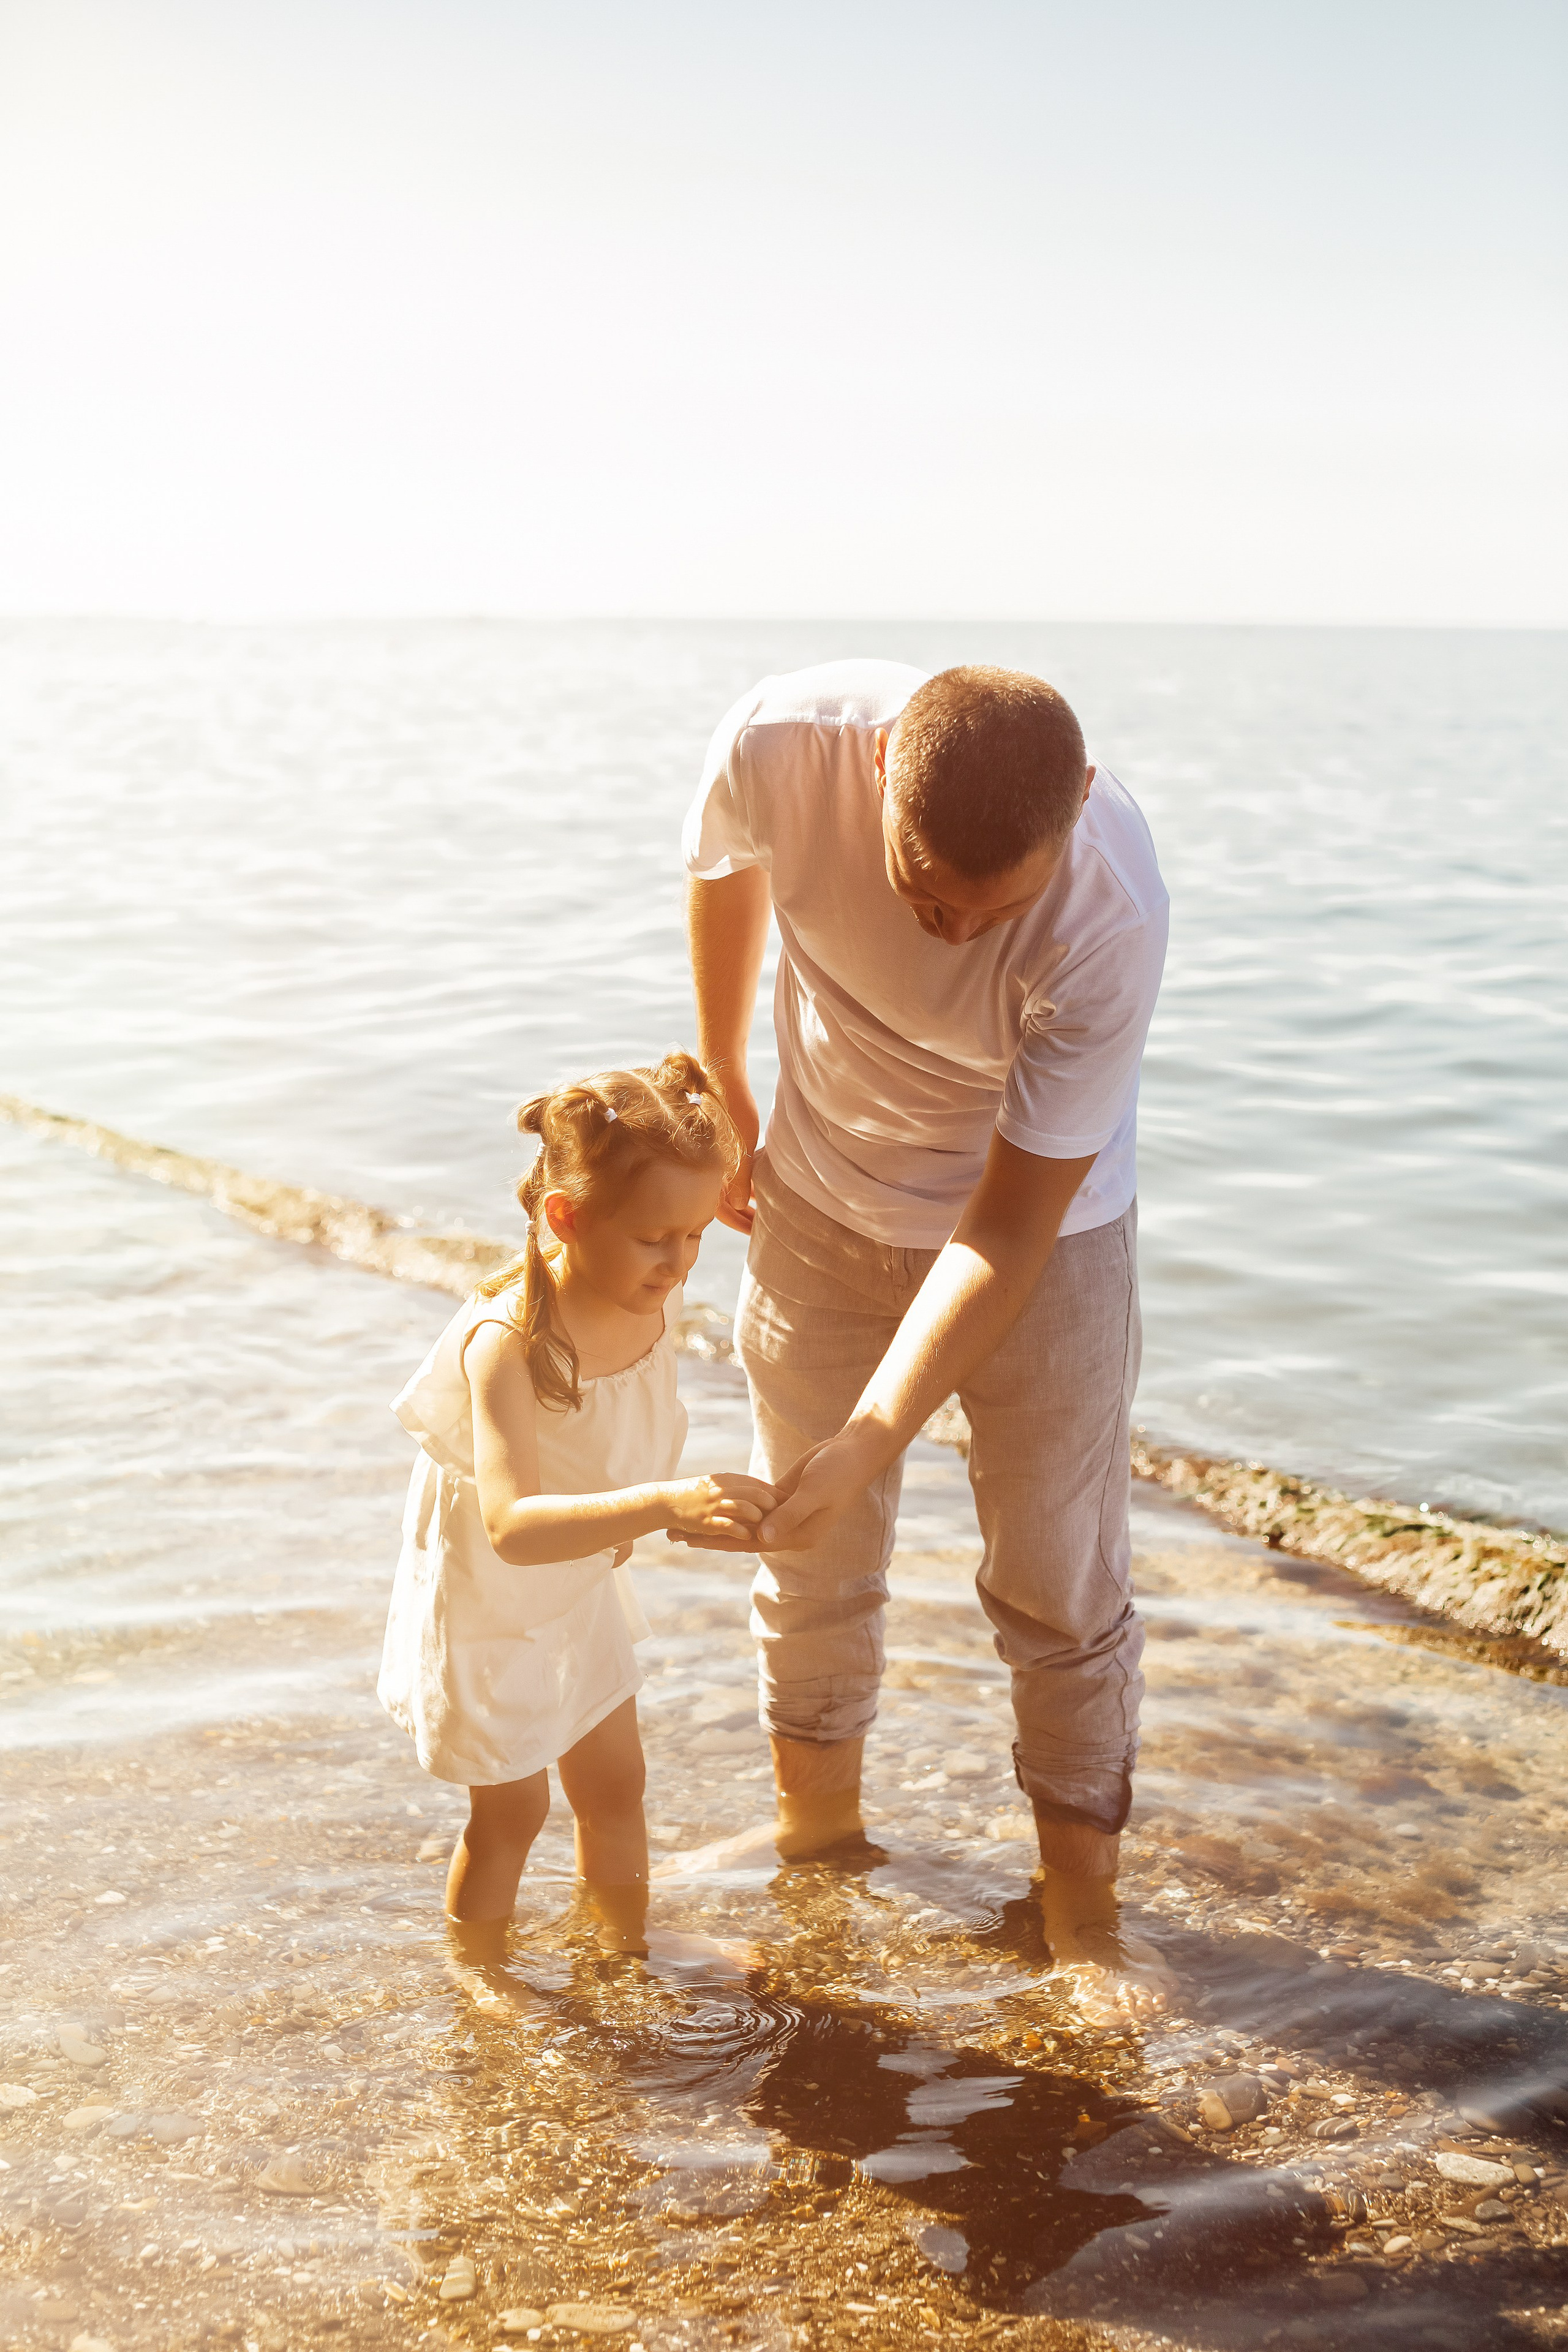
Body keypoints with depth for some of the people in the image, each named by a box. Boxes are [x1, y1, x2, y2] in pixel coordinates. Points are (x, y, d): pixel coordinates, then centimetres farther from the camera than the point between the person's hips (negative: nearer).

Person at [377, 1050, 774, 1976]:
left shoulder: (654, 1301, -16)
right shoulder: (506, 1343, -38)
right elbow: (511, 1524, -51)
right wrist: (665, 1503, -61)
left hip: (583, 1587, 6)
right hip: (488, 1604, -6)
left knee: (614, 1784, 22)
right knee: (511, 1809, 12)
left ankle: (630, 1939, 48)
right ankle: (479, 1969, 40)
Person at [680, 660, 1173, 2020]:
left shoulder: (1110, 919, -37)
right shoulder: (784, 745, -30)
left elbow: (1009, 1228, -30)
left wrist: (873, 1436, -37)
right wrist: (720, 1082, 9)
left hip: (1041, 1222, -3)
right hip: (819, 1195, 3)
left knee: (1060, 1574, 2)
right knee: (812, 1550, 13)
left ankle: (1082, 1905, 20)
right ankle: (817, 1816, 37)